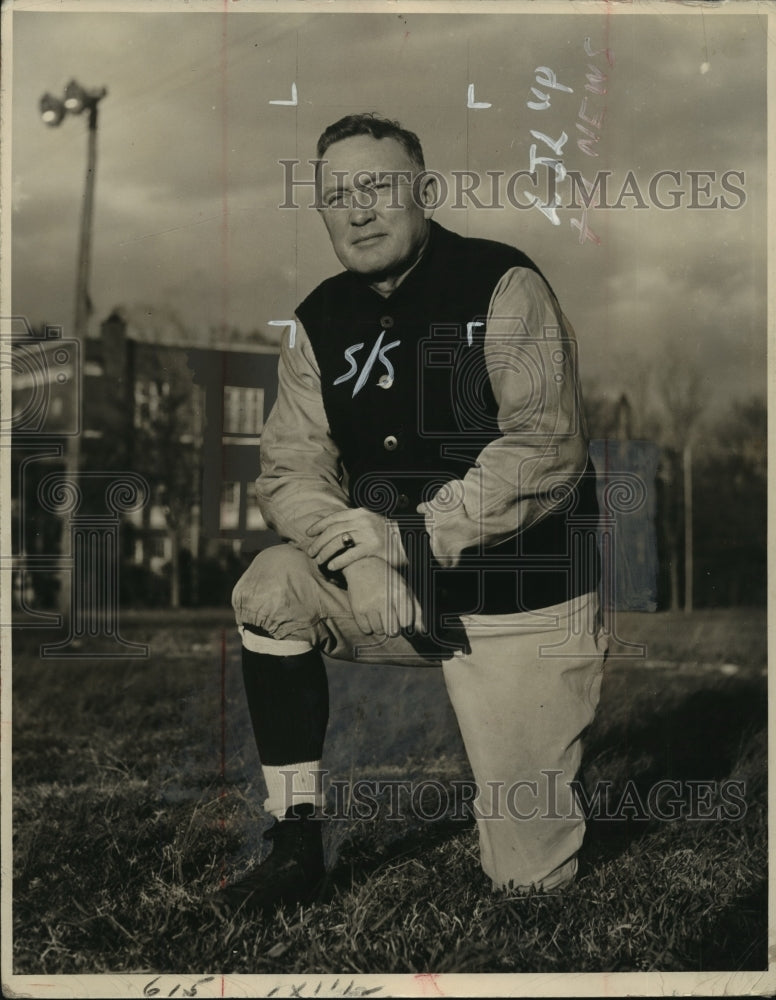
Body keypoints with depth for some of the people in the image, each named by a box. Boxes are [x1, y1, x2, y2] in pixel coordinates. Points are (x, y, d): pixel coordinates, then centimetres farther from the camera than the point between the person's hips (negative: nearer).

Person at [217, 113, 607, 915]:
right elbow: (289, 465, -3)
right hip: (403, 592, 5)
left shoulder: (504, 286, -13)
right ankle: (296, 845, -8)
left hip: (523, 603, -4)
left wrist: (414, 535, -27)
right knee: (272, 588, -21)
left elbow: (546, 449, -22)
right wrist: (359, 557, -23)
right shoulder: (320, 322, 3)